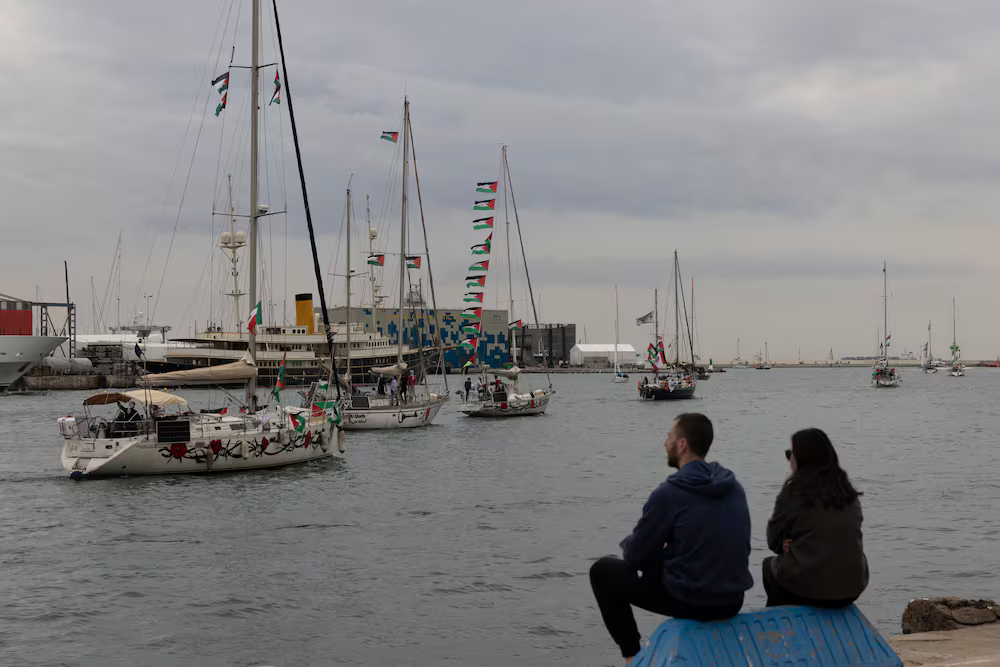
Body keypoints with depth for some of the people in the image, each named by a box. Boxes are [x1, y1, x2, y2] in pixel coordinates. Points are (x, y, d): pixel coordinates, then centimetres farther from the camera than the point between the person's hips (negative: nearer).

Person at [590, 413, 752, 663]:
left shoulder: (669, 493, -16)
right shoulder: (734, 486, 3)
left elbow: (635, 557, -8)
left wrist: (627, 543, 14)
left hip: (690, 602, -6)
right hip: (734, 601, 7)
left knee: (602, 570, 12)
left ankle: (633, 656, 15)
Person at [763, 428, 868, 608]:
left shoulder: (793, 493, -11)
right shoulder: (849, 493, 6)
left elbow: (774, 541, -2)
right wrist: (798, 544, 6)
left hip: (809, 587, -5)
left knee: (769, 564, 27)